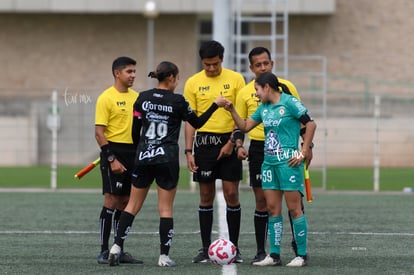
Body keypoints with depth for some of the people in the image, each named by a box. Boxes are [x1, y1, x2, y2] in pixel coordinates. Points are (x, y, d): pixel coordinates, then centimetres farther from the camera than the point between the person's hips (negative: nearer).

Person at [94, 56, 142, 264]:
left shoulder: (136, 97, 12)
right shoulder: (106, 98, -9)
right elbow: (99, 133, -12)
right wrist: (111, 159, -18)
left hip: (133, 153, 7)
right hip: (114, 152, -7)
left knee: (125, 202, 9)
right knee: (111, 200, -9)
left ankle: (119, 250, 14)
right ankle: (104, 251, -5)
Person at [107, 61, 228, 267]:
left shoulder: (143, 98, 3)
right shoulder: (177, 101, -7)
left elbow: (135, 130, 6)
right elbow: (197, 123, 5)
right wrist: (215, 105, 12)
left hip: (143, 157, 3)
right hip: (167, 158, -3)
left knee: (133, 205, 11)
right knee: (166, 208, 2)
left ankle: (116, 246, 1)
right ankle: (164, 256, 1)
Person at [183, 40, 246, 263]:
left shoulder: (235, 79, 0)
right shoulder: (193, 83, 2)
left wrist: (232, 142, -9)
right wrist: (188, 151, -3)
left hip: (229, 141, -1)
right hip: (204, 142, 1)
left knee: (231, 194, -3)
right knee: (206, 196, 4)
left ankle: (234, 248, 5)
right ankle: (205, 249, 9)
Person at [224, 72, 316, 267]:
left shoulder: (289, 102, -8)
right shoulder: (264, 107, 14)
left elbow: (310, 124, -8)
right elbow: (245, 126, 21)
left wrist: (303, 152, -11)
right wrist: (232, 111, 7)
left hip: (288, 161, -8)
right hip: (269, 161, 8)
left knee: (294, 208, -4)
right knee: (273, 209, 6)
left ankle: (302, 255, 1)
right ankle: (274, 255, 10)